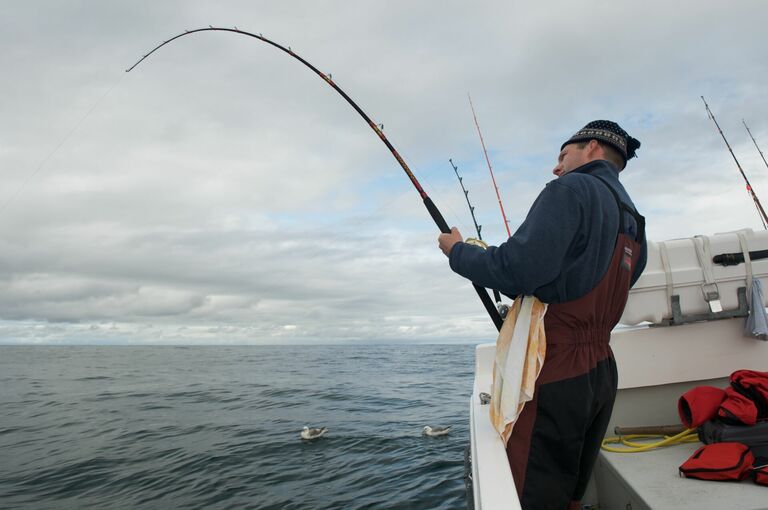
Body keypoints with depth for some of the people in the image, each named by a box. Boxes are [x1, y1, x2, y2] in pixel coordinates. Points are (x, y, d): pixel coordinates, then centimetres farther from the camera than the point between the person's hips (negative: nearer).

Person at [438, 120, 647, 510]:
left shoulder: (572, 190, -10)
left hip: (554, 378, -9)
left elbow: (518, 270, -22)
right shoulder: (633, 222, 17)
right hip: (602, 373, 9)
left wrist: (458, 251, -6)